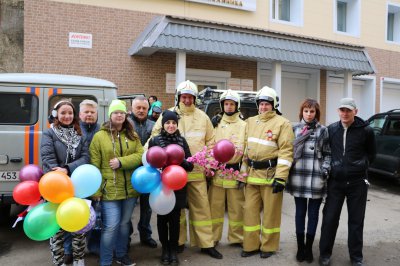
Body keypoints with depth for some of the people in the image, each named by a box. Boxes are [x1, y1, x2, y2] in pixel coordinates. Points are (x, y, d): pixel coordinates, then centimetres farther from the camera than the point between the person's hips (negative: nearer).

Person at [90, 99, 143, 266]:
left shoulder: (132, 135, 9)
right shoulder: (99, 136, -3)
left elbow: (140, 155, -2)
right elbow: (95, 166, -6)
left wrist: (121, 162, -17)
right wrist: (96, 190, -10)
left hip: (130, 188, 4)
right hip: (109, 189, -4)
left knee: (125, 223, 16)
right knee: (111, 226, -4)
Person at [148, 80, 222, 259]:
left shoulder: (202, 116, 8)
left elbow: (210, 141, 13)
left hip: (197, 171, 2)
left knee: (202, 207, 6)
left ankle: (206, 244, 17)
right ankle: (178, 242, 26)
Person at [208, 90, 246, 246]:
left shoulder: (243, 125, 4)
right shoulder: (215, 123, 10)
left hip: (234, 171, -1)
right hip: (216, 171, 1)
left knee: (236, 207, 7)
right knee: (215, 205, 8)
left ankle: (236, 238, 21)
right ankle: (212, 238, 21)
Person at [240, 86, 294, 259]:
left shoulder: (282, 123, -5)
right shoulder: (251, 122, 14)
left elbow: (286, 151, -12)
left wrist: (281, 177, -19)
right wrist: (243, 172, 13)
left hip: (271, 174, -5)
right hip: (252, 174, 6)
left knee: (270, 213, 6)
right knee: (250, 210, 9)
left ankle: (268, 247, 21)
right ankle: (251, 245, 23)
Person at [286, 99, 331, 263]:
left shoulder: (323, 131, 6)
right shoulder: (295, 129, 8)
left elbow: (327, 154, 7)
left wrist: (325, 169, -6)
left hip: (316, 178, 0)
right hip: (299, 177, 0)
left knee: (313, 213, 7)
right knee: (300, 212, 8)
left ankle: (309, 247, 21)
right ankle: (300, 247, 21)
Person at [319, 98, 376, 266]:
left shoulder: (366, 131, -4)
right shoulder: (331, 129, 1)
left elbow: (371, 153, 11)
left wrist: (361, 166, 4)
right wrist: (331, 167, 8)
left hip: (357, 182, -1)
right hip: (335, 181, 1)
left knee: (356, 221, 10)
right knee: (329, 219, 5)